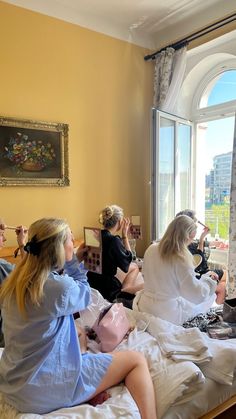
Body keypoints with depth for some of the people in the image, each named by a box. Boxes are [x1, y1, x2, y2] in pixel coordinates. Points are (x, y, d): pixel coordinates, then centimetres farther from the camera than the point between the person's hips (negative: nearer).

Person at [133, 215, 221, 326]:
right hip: (167, 314, -7)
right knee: (211, 295, 12)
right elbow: (198, 296, -20)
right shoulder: (181, 259, -24)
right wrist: (208, 279, -2)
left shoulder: (151, 249, -5)